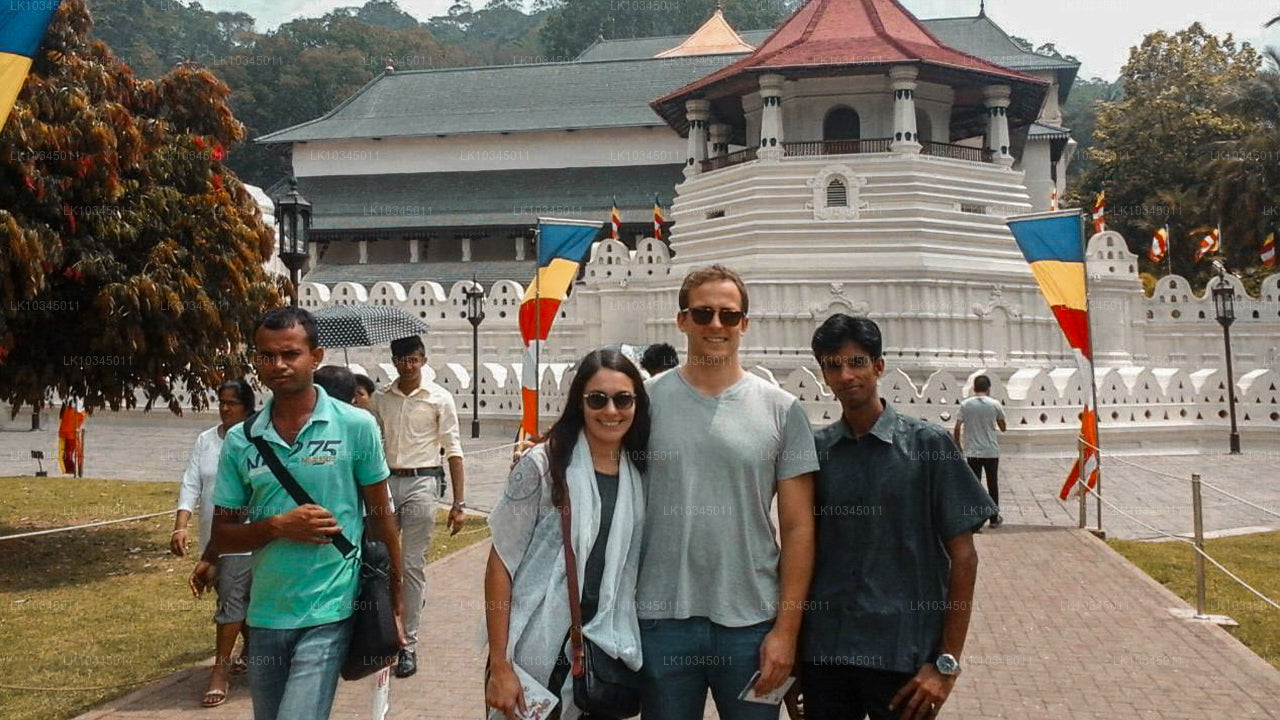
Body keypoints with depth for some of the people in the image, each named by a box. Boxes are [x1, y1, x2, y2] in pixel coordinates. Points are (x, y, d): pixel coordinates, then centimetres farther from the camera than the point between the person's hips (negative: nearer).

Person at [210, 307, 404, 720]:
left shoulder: (356, 427, -6)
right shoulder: (240, 440, 2)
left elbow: (380, 518, 2)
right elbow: (221, 537, 6)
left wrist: (393, 601, 3)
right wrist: (279, 526, -12)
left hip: (329, 613, -4)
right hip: (264, 617, 4)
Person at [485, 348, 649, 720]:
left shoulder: (640, 474, 3)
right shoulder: (542, 466, -11)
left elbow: (632, 568, 11)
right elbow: (501, 563, -11)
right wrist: (499, 666, -14)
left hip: (605, 654, 4)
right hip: (536, 653, -4)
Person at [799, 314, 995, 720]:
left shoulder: (928, 444, -3)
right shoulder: (814, 450, 5)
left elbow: (962, 556, -3)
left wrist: (947, 663, -7)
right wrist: (790, 647, 8)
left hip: (904, 656, -3)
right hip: (823, 654, 3)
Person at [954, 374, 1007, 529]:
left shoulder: (965, 405, -3)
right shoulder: (995, 404, -4)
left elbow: (957, 428, -4)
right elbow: (1003, 428, 7)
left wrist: (957, 445, 9)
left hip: (972, 452, 0)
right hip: (991, 452, 0)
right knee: (993, 485, 12)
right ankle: (994, 519, 20)